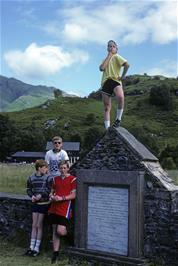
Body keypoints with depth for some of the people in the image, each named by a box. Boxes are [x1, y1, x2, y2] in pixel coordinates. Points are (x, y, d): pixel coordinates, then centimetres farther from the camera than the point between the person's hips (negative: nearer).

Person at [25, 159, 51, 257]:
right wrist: (32, 196, -11)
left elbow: (49, 190, -10)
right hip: (35, 203, 3)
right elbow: (29, 189, 7)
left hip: (44, 203, -3)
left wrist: (41, 195, -23)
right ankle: (31, 247, 16)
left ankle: (37, 248, 11)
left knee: (39, 225, 2)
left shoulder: (47, 177, -8)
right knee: (34, 225, 8)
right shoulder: (31, 178, 0)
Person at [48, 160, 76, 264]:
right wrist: (52, 196, -2)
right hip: (54, 208, 5)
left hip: (65, 208, -5)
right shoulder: (56, 179, 13)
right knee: (55, 231, 8)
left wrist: (62, 198, -17)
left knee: (60, 231, -14)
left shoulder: (72, 179, -4)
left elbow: (73, 195, -8)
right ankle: (55, 253, 18)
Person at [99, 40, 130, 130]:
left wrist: (123, 76, -11)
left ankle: (118, 119, -20)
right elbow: (102, 68, -1)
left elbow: (127, 65, -12)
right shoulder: (106, 59, 23)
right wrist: (108, 56, 4)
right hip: (105, 82, 6)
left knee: (120, 97, -37)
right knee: (106, 108, 1)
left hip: (115, 80, -5)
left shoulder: (116, 57, 5)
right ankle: (107, 128, 4)